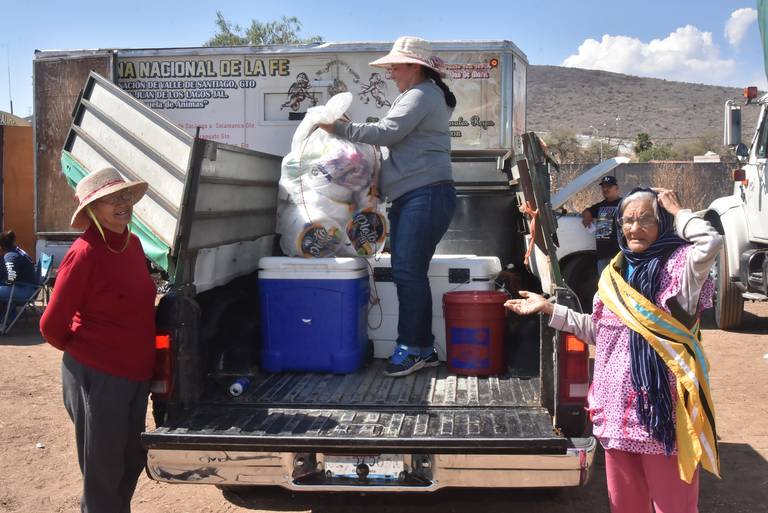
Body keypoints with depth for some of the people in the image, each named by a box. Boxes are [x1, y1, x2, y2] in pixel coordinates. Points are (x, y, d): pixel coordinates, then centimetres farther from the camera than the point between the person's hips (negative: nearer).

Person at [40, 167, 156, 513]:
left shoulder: (132, 244, 4)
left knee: (132, 461, 20)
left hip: (137, 374, 7)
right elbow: (52, 327, -11)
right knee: (102, 471, 8)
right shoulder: (84, 253, -18)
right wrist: (84, 352, 4)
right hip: (96, 377, -7)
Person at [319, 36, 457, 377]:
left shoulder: (422, 94, -6)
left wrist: (340, 128, -11)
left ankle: (412, 347, -8)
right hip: (408, 198, 11)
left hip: (426, 194, -11)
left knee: (408, 270, -13)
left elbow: (387, 133, -15)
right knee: (409, 271, 7)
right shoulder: (412, 96, 27)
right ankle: (423, 349, 12)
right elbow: (394, 139, 24)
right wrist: (348, 129, 13)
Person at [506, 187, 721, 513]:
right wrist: (548, 308, 18)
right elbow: (597, 331, 21)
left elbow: (711, 243, -31)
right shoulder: (615, 273, 12)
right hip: (619, 406, 7)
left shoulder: (678, 266, -8)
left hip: (663, 407, -6)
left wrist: (677, 212, -14)